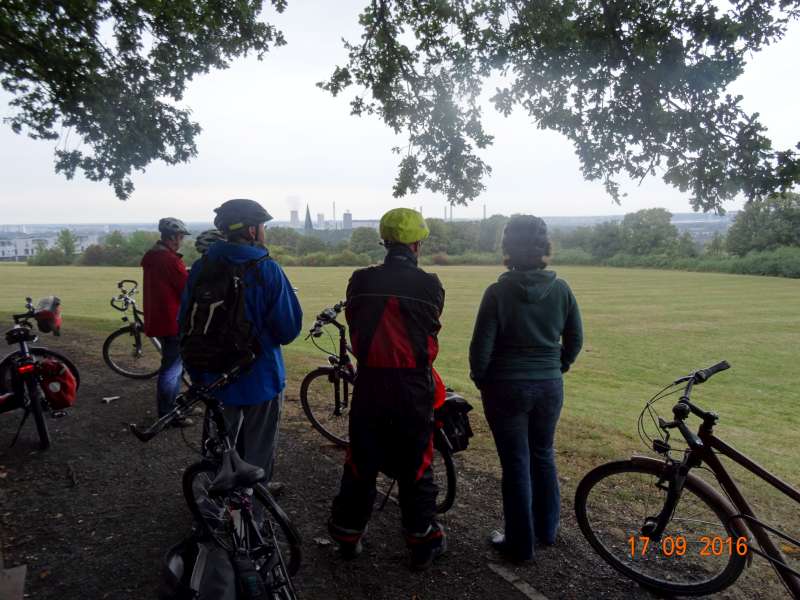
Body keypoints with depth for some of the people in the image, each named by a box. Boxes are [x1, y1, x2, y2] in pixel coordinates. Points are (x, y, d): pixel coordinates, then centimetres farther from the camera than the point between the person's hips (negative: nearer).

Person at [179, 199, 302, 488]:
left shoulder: (201, 267, -2)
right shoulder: (266, 269, -18)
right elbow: (288, 328, -19)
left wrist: (197, 373, 15)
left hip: (214, 376, 5)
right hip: (260, 375, -5)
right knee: (258, 449, 13)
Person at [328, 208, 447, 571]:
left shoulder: (361, 281, -4)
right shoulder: (430, 286, -8)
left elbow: (354, 327, 6)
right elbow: (431, 333, 5)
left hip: (369, 382, 2)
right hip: (414, 387, -1)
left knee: (361, 463, 17)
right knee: (415, 467, 13)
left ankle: (348, 536, 31)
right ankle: (423, 543, 25)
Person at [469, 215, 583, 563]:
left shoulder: (498, 292, -15)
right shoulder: (560, 289, -4)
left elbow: (481, 345, -13)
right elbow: (575, 338, 5)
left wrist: (479, 379, 3)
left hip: (507, 388, -4)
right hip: (549, 387, 4)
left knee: (516, 464, 7)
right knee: (543, 456, 21)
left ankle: (520, 544, 20)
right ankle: (546, 530, 37)